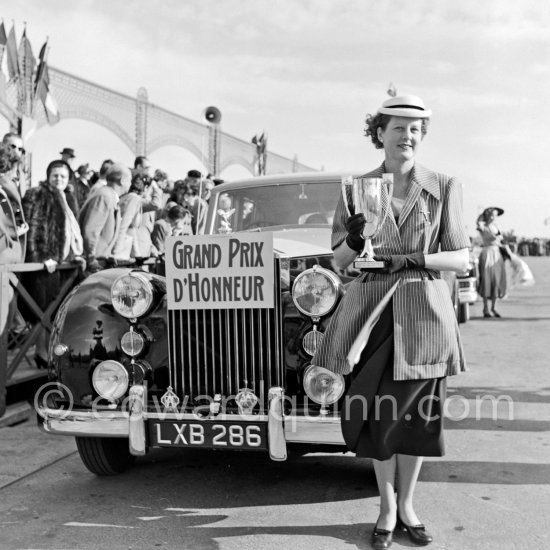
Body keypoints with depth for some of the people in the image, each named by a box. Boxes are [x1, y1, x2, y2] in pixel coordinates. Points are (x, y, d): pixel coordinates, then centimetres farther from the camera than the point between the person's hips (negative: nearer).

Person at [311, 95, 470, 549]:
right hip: (371, 308, 1)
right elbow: (339, 260, 5)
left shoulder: (444, 187, 2)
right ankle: (387, 509, 24)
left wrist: (414, 259, -15)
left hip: (424, 311, 0)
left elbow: (461, 260, 1)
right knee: (377, 411, 4)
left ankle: (407, 506, 28)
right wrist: (355, 239, -17)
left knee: (416, 412, 7)